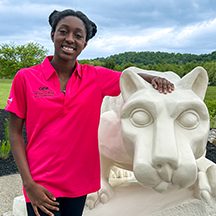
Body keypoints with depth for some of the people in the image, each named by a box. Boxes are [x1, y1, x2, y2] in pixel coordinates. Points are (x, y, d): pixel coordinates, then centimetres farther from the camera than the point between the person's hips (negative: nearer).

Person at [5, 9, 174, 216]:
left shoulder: (96, 77, -1)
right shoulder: (25, 78, -6)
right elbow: (15, 133, -4)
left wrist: (155, 79, -24)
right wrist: (28, 184, -10)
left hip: (79, 182, 3)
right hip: (41, 184, -2)